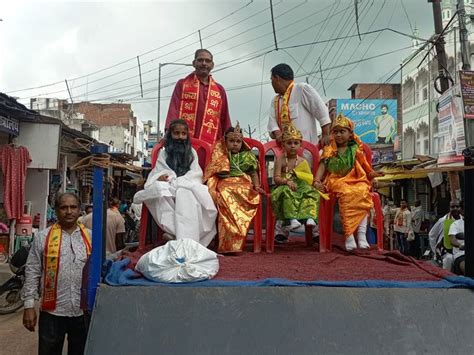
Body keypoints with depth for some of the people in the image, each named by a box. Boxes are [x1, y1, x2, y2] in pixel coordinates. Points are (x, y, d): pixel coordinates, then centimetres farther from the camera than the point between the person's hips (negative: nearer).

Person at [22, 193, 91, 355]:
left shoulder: (90, 237, 3)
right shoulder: (43, 237, -2)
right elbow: (32, 272, -1)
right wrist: (29, 305, -5)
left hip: (84, 311, 2)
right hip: (52, 311, -1)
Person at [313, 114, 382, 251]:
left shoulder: (355, 149, 16)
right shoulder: (329, 150, 15)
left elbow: (364, 168, 15)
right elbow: (322, 166, 7)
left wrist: (372, 174, -4)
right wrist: (317, 181, -9)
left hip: (356, 181, 1)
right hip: (337, 181, -1)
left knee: (363, 192, -33)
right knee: (346, 193, -35)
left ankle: (361, 234, -33)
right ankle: (349, 235, -37)